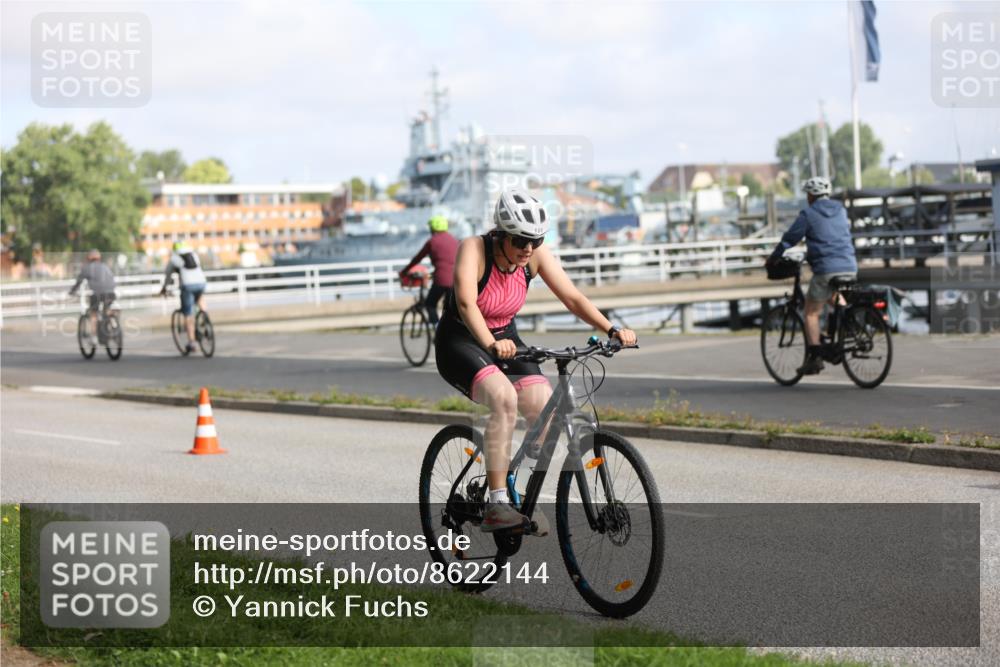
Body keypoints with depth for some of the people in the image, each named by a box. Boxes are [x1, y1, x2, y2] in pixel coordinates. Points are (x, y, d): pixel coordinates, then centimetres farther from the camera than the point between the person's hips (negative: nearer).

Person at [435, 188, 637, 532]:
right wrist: (491, 344, -54)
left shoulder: (537, 255, -10)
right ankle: (496, 506, -29)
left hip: (505, 339, 5)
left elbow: (573, 298, -14)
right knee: (504, 397, -33)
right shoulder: (474, 249, -23)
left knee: (547, 409, -17)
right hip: (461, 341, -5)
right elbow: (466, 302, -38)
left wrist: (612, 330, -29)